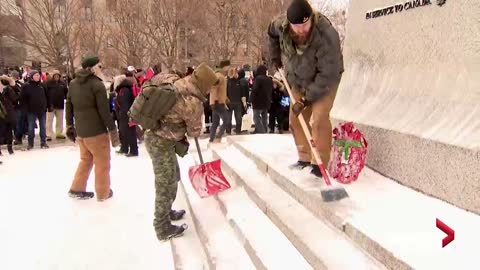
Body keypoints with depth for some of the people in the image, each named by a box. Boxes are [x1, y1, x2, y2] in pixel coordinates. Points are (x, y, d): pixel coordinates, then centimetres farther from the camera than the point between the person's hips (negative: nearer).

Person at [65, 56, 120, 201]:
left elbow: (68, 106, 13)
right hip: (96, 131, -7)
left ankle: (77, 189, 26)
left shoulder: (73, 83, 9)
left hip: (80, 130, 7)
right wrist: (113, 130, -11)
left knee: (86, 160, 23)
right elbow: (104, 111, -17)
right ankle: (103, 193, 15)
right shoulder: (97, 84, -14)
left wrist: (70, 125, 21)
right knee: (102, 163, 7)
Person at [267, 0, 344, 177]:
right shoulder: (281, 25, -21)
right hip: (298, 81, 6)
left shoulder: (327, 36, -37)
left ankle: (320, 164, -8)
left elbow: (327, 75, -33)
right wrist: (275, 56, 5)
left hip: (325, 81, -5)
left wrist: (306, 100, -31)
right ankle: (305, 158, 22)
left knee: (319, 119, -19)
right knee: (296, 119, 7)